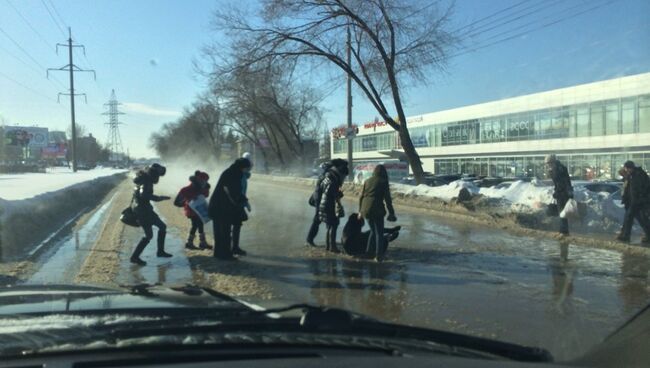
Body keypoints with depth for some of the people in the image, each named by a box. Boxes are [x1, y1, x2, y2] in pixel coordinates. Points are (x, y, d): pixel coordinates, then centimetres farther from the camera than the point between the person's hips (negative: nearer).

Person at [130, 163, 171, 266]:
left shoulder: (145, 180, 11)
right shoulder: (146, 182, -18)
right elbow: (143, 195, -35)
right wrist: (158, 198, -30)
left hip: (146, 210, 10)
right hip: (142, 211, -10)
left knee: (162, 227, 14)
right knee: (149, 235, -8)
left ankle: (160, 251, 22)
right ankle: (135, 257, -1)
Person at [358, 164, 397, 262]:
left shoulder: (368, 181, 13)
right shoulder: (383, 182, -2)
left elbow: (361, 197, 14)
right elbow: (388, 199, -5)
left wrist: (360, 211, 23)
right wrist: (391, 213, 1)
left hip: (366, 210, 5)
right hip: (377, 210, -5)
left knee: (373, 231, 22)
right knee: (379, 233, 5)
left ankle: (368, 252, 23)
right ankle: (378, 256, 3)